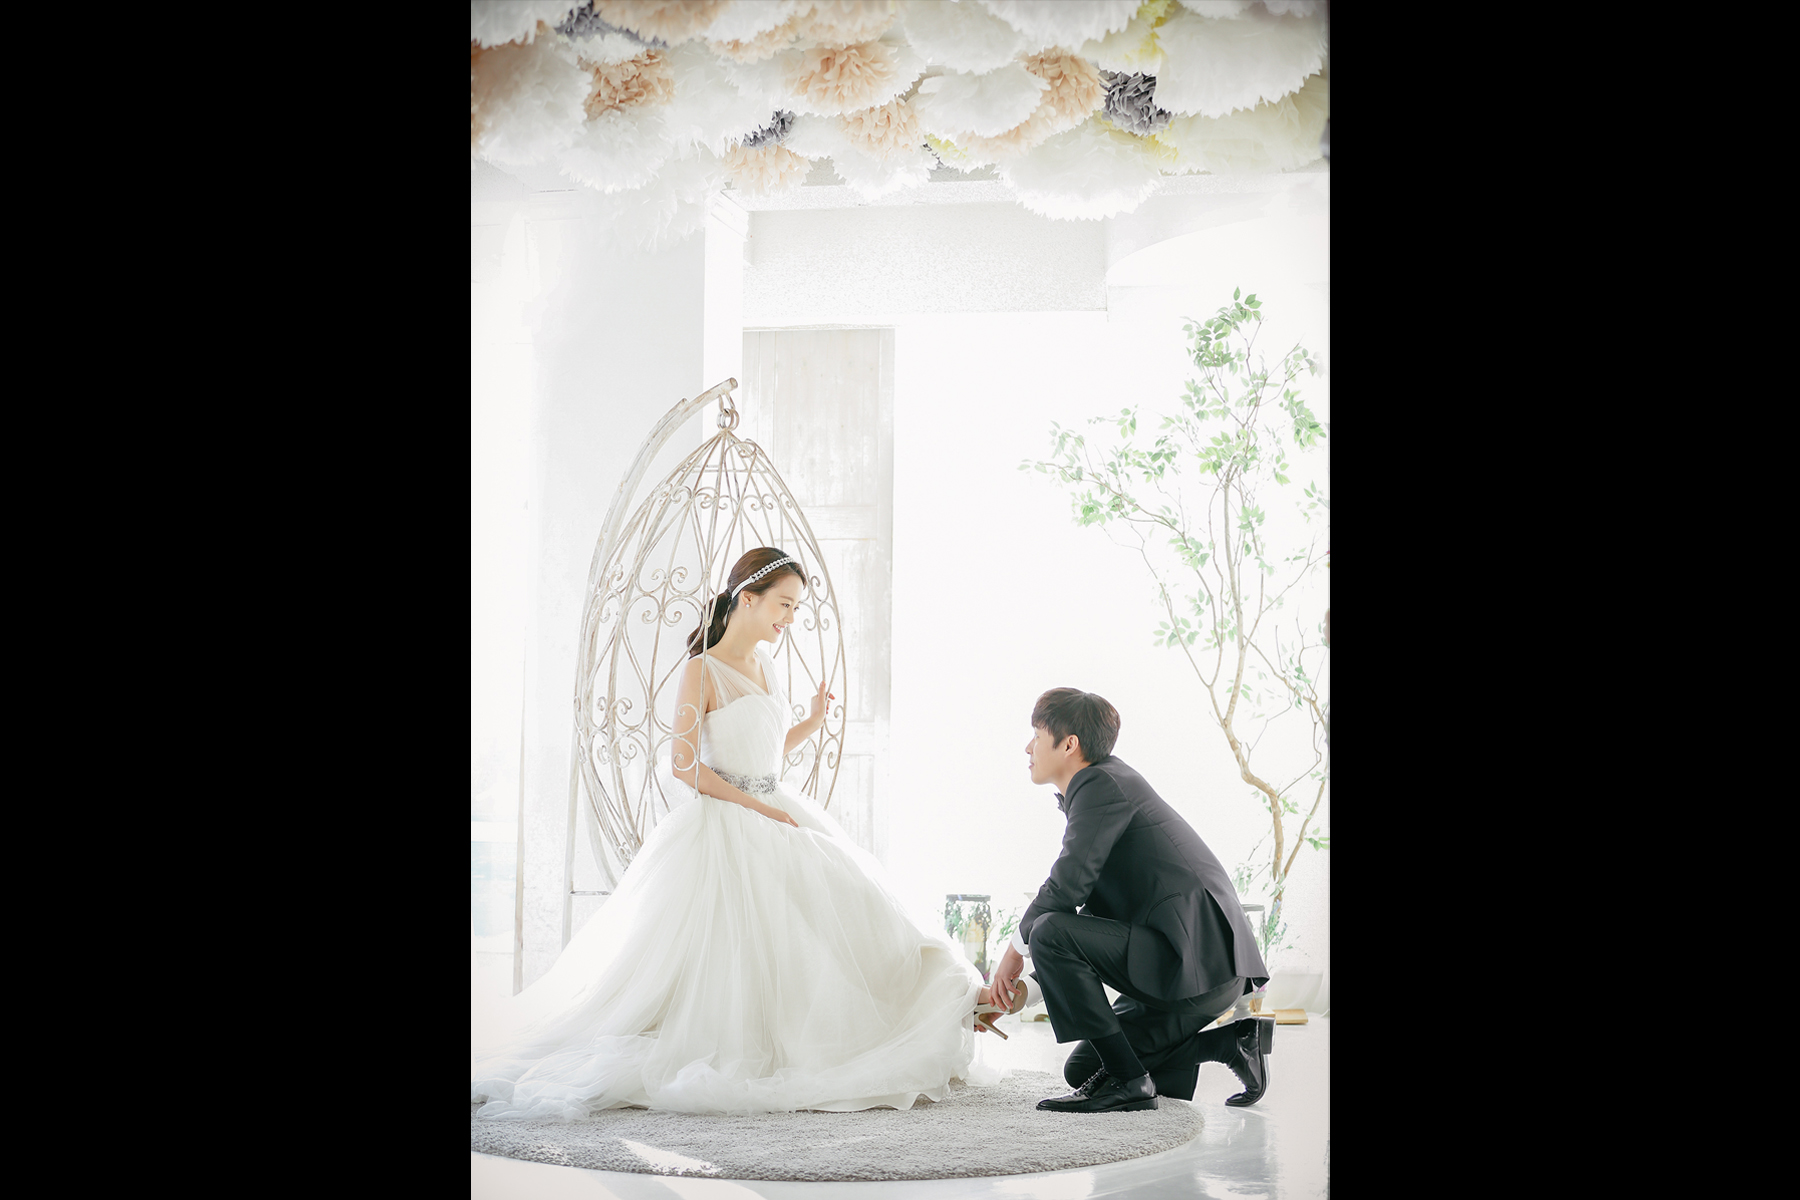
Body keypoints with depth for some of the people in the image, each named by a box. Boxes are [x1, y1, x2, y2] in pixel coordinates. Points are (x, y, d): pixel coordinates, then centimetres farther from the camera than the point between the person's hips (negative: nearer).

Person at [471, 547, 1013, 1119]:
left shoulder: (764, 665, 12)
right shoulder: (701, 670, -10)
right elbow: (685, 765, -16)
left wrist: (812, 722, 8)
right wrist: (759, 808, -16)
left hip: (777, 814, 8)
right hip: (724, 826, -8)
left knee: (842, 911, 0)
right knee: (732, 952, -10)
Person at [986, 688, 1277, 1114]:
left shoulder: (1102, 785, -11)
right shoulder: (1107, 782, 19)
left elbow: (1068, 885, -24)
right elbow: (1090, 903, 20)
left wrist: (1017, 945, -6)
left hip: (1197, 961, -10)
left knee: (1050, 933, -22)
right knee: (1082, 1069, 14)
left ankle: (1127, 1079, -15)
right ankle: (1228, 1042, 10)